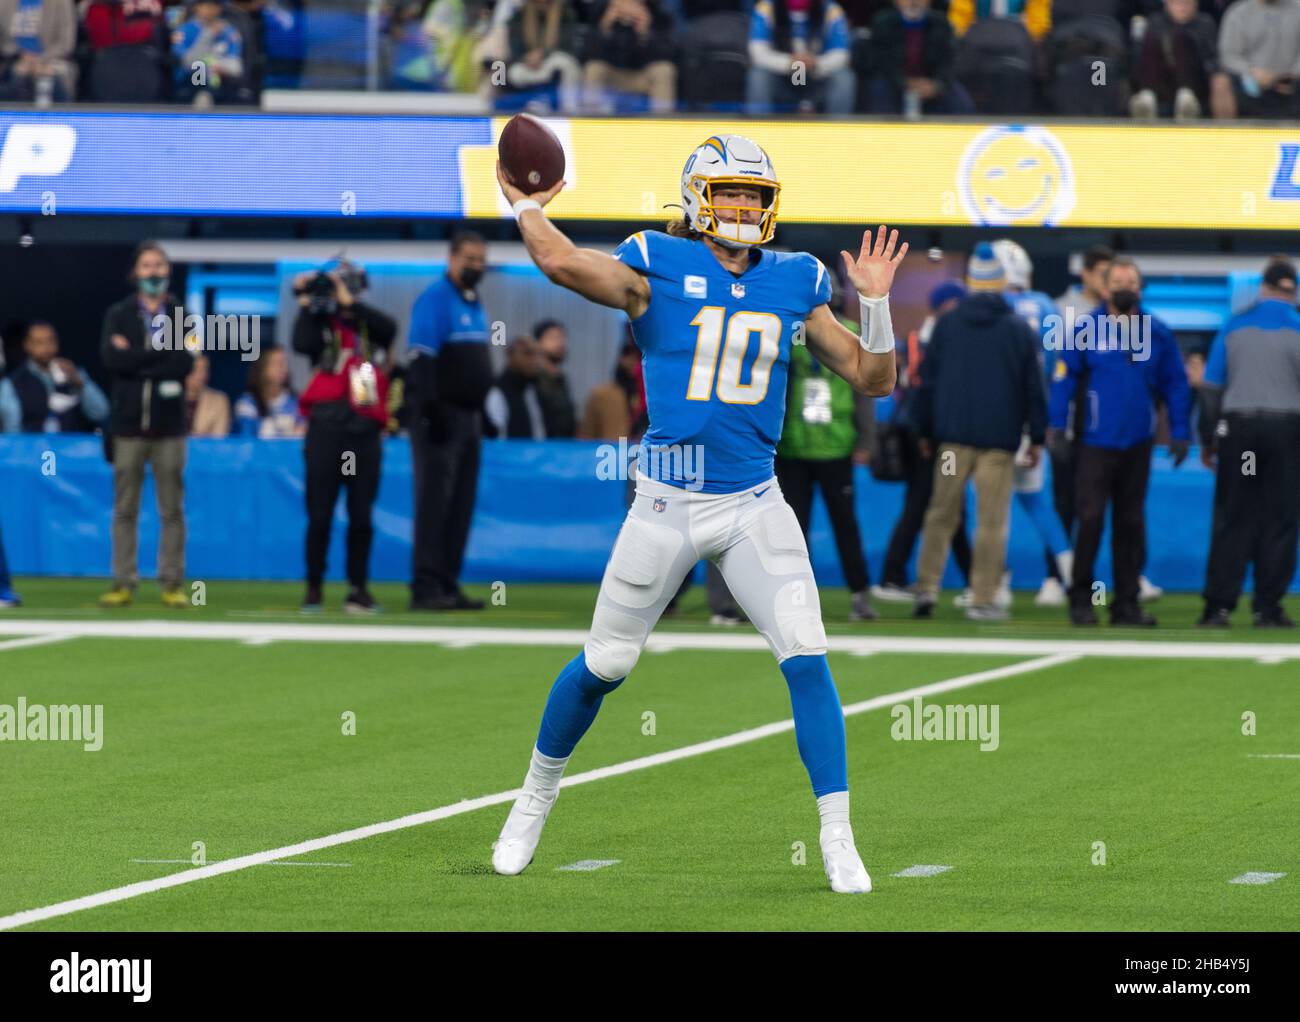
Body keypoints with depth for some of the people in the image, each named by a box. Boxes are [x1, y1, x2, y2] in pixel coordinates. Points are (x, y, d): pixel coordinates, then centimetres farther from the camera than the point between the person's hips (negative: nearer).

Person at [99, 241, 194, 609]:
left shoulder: (182, 316, 8)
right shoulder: (118, 315, 9)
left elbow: (185, 363, -9)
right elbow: (111, 359, -9)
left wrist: (134, 356, -9)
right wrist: (161, 351, -10)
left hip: (169, 426, 0)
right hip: (128, 424, 0)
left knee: (172, 509, -1)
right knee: (125, 509, 0)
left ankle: (172, 583, 2)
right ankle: (123, 583, 3)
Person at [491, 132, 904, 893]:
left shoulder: (795, 284, 7)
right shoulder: (658, 268, -5)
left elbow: (873, 379, 11)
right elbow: (564, 263, -23)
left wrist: (875, 302, -3)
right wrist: (527, 207, -7)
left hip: (755, 503, 2)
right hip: (669, 504, -2)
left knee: (807, 660, -10)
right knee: (606, 664, 8)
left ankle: (838, 842, -3)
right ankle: (537, 799, 32)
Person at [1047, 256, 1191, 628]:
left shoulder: (1157, 332, 5)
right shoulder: (1086, 330, -2)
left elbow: (1175, 384, 10)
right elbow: (1063, 378, -2)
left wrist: (1179, 433, 6)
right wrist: (1057, 427, -9)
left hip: (1137, 444, 3)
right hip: (1096, 442, -3)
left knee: (1131, 523, 7)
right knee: (1090, 518, -7)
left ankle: (1126, 603, 13)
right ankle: (1080, 598, 3)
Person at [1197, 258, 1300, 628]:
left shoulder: (1234, 326, 7)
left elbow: (1211, 387, 7)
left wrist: (1207, 441, 13)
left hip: (1237, 429, 2)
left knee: (1231, 519, 4)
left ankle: (1219, 605, -1)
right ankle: (1268, 606, 0)